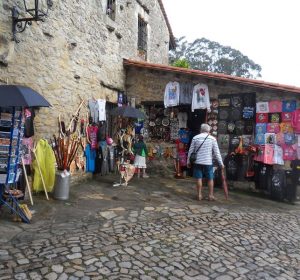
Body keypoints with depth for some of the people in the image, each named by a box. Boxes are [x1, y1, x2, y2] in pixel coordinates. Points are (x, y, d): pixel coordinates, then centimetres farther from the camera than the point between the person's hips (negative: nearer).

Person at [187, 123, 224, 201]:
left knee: (199, 178, 7)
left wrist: (188, 161, 14)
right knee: (210, 179, 10)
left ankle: (199, 195, 11)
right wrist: (221, 163, 5)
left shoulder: (195, 138, 2)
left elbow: (190, 151, 4)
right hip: (208, 162, -1)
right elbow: (217, 152, -1)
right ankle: (211, 195, 15)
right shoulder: (212, 139, 0)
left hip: (198, 162, 1)